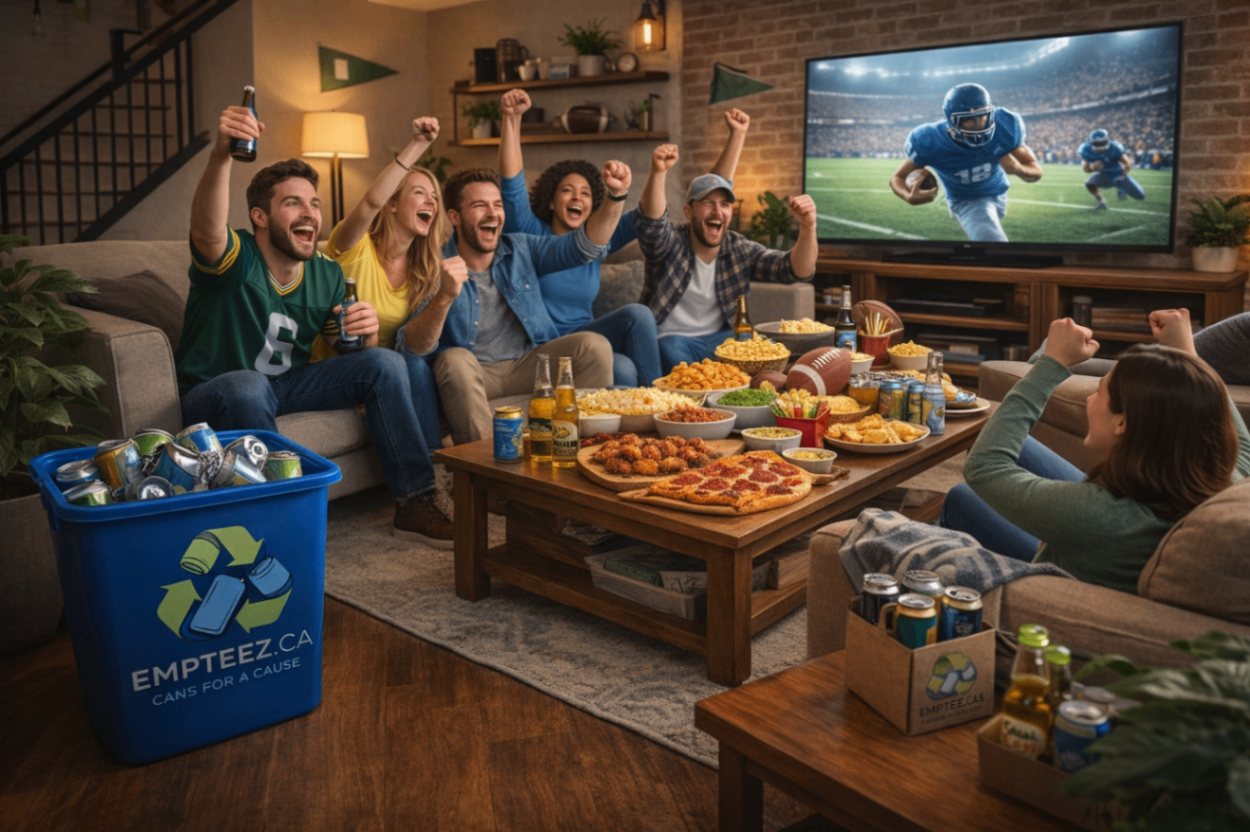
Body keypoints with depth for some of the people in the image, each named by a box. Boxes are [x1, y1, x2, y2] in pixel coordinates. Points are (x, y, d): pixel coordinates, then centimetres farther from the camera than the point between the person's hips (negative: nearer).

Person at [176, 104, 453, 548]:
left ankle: (415, 503, -8)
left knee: (386, 362, -10)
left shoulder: (327, 274, 2)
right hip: (213, 392, -5)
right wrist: (221, 155, -61)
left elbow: (356, 355, 5)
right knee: (246, 386, -41)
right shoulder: (235, 260, -17)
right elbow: (207, 229, -42)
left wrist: (368, 332, -20)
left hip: (288, 385, 6)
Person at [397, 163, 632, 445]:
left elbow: (585, 245, 0)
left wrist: (616, 196, -17)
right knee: (455, 360, -36)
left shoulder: (521, 249, 7)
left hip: (529, 365, 4)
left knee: (595, 345, -18)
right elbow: (413, 347, -19)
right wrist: (445, 297, -37)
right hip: (472, 373, -3)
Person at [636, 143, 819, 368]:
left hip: (721, 338, 3)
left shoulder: (741, 250, 0)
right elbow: (652, 221, -32)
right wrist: (658, 172, -50)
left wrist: (808, 228, -30)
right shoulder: (671, 244, -9)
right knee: (672, 350, -36)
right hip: (671, 339, -3)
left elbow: (798, 270, -10)